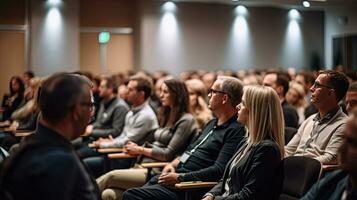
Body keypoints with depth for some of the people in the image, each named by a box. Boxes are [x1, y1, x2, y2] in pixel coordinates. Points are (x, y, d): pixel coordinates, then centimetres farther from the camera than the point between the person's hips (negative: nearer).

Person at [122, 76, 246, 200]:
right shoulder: (212, 124, 20)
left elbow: (219, 170, -20)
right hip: (174, 175, 9)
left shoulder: (236, 131, -12)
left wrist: (180, 177, -20)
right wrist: (173, 165, 6)